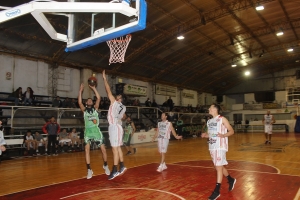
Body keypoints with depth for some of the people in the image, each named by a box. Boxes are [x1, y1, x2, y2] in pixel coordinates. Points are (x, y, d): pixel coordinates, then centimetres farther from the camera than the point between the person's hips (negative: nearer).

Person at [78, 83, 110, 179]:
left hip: (96, 130, 0)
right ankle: (89, 170, -1)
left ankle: (105, 166, 21)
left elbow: (98, 98, -5)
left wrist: (93, 88, -5)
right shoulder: (84, 110, 8)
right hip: (88, 131, 0)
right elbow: (79, 102, -9)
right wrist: (80, 90, -9)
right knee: (87, 150, -10)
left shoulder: (95, 108, 8)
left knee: (103, 149, 0)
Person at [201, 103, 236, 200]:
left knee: (219, 167, -6)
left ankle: (217, 191, -2)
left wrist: (223, 135, -24)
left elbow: (231, 131, -6)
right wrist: (205, 135, -1)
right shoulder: (209, 121, 13)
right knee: (219, 166, 17)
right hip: (212, 147, 8)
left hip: (220, 146, -7)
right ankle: (231, 180, 41)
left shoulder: (222, 119, -6)